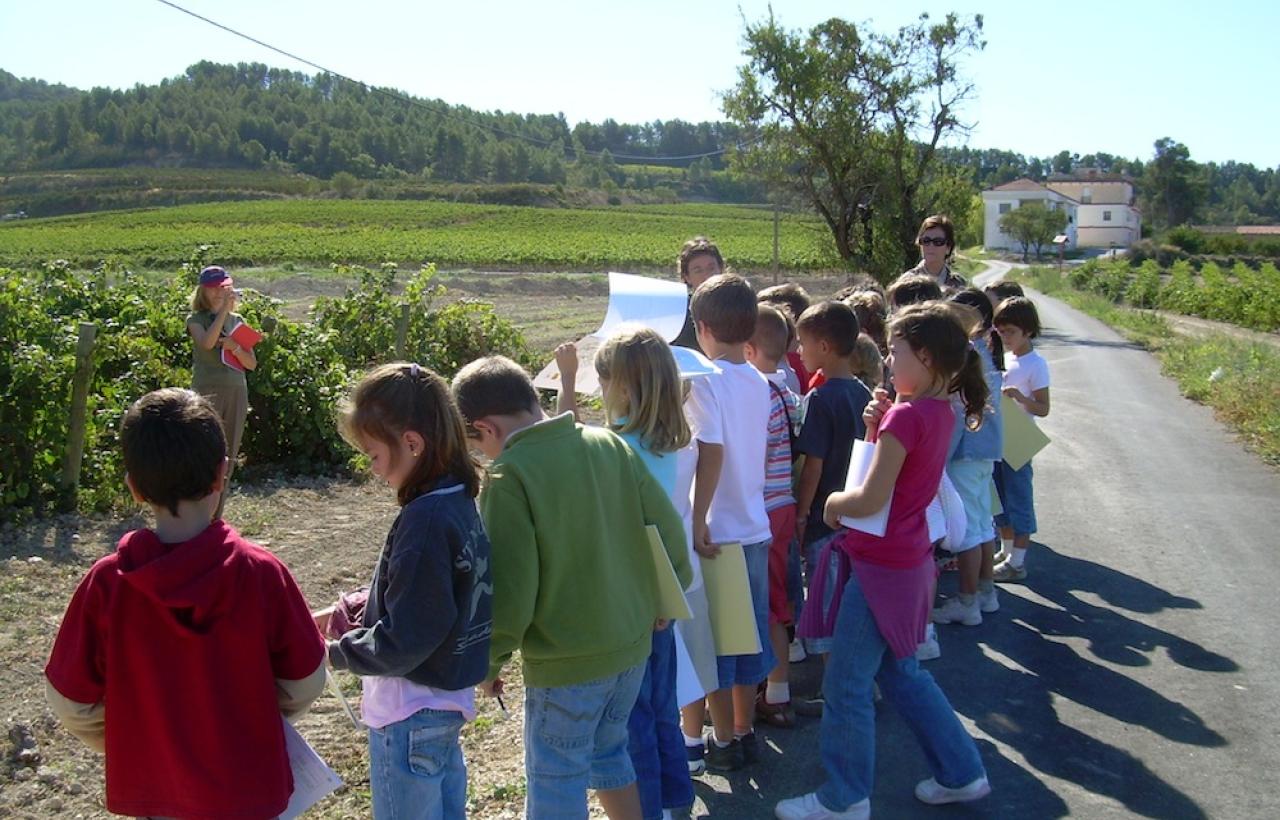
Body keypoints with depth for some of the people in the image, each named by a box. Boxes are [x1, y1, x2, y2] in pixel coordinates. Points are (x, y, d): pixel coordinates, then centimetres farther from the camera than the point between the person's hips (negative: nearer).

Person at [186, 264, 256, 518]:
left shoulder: (237, 320, 15)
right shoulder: (196, 319, 3)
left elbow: (252, 363, 11)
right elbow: (207, 343, -20)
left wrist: (235, 347, -8)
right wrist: (224, 309, -19)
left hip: (236, 393, 5)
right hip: (207, 392, -5)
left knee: (227, 460, 8)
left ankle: (215, 519, 17)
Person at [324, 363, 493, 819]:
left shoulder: (425, 520, -28)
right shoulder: (458, 501, 0)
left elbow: (402, 642, -25)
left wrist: (336, 653, -11)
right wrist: (365, 604, 5)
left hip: (410, 717, -9)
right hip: (448, 701, 9)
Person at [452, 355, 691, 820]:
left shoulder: (509, 474, -18)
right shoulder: (609, 445, -2)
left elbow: (509, 588, -18)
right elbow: (669, 533, 2)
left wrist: (488, 662, -3)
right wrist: (657, 609, 15)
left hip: (566, 660, -6)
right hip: (632, 643, 6)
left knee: (556, 779, 11)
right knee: (608, 751, 25)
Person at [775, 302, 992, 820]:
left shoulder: (906, 415, -22)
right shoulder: (940, 412, 6)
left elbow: (871, 498, -24)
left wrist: (833, 501, -6)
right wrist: (878, 427, -4)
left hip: (882, 565, -10)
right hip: (910, 560, 10)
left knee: (846, 684, 4)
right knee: (901, 671, 24)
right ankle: (960, 772, 33)